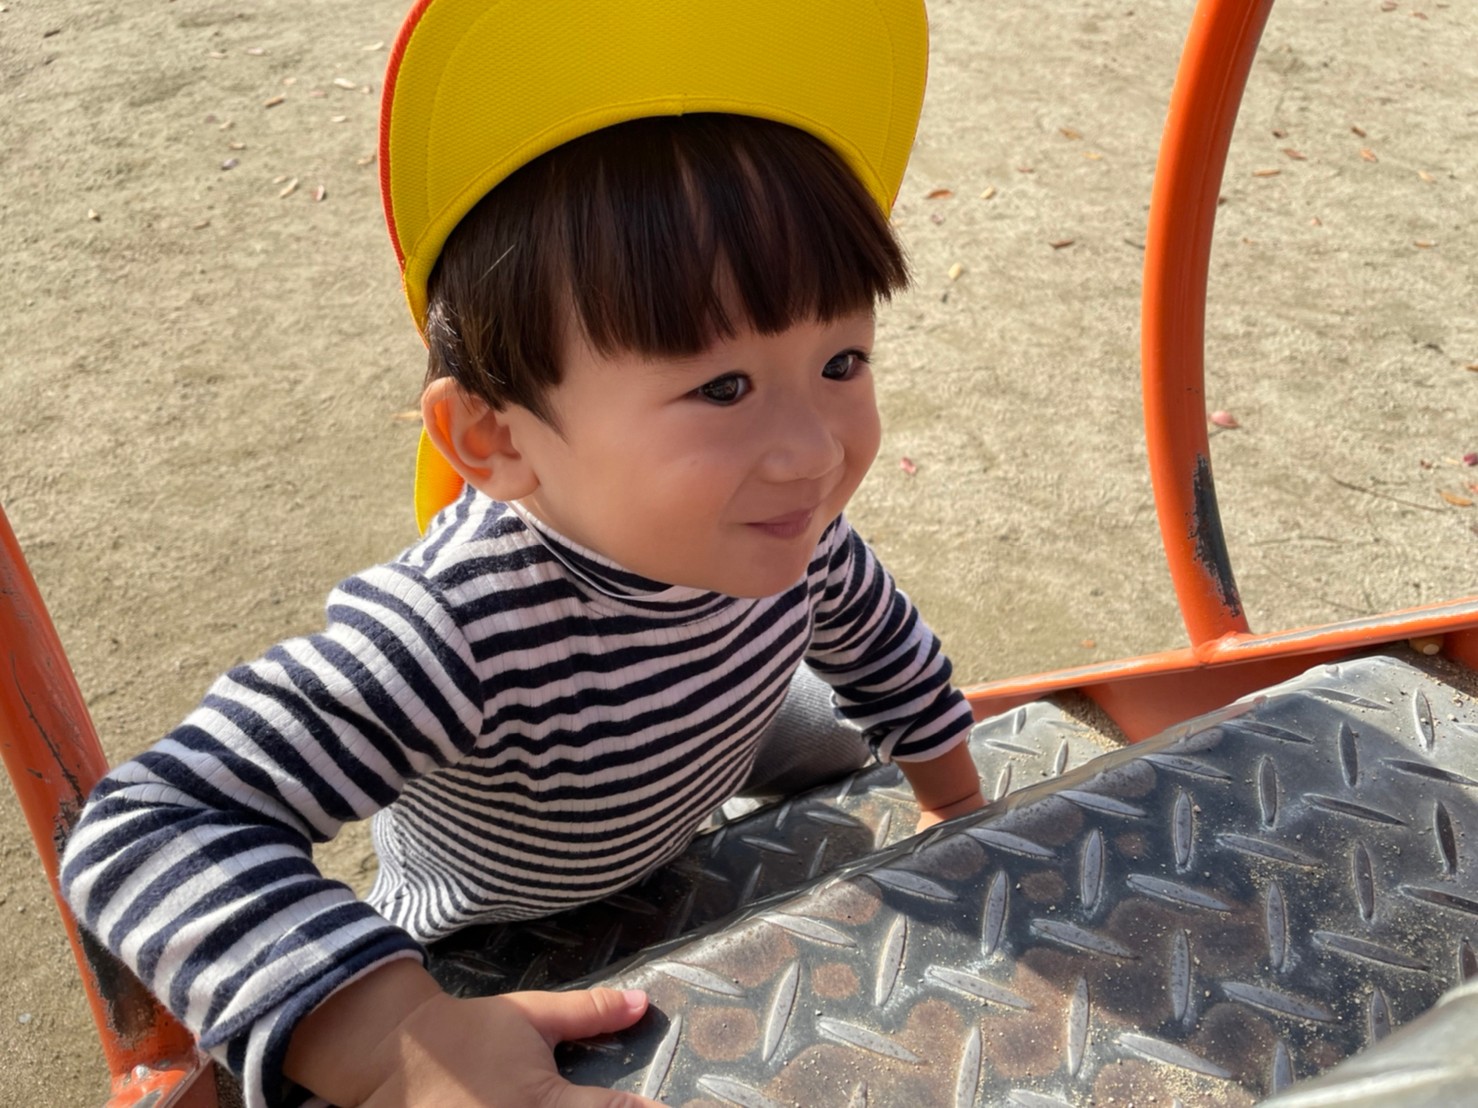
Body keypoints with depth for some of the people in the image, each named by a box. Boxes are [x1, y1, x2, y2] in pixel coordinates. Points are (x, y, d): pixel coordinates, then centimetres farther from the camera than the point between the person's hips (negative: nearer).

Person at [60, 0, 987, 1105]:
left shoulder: (781, 528, -30)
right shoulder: (455, 637, -51)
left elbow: (874, 636, -7)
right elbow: (154, 827, -53)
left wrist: (958, 808, 5)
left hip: (708, 739, 4)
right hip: (499, 930, -3)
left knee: (844, 744, 26)